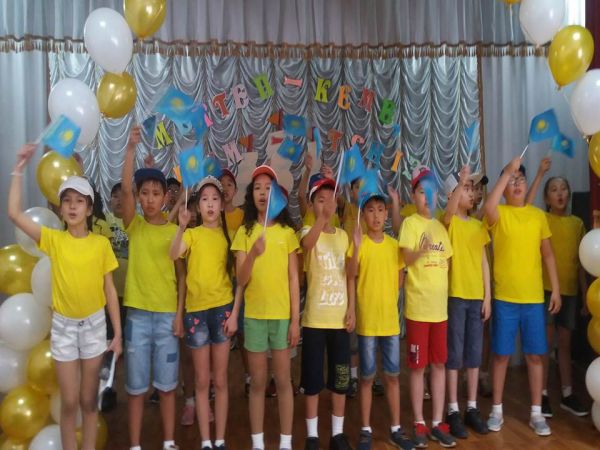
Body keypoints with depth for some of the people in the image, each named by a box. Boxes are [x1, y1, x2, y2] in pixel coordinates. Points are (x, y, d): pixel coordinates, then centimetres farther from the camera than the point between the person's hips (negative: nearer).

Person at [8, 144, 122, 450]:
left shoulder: (102, 244, -5)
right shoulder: (53, 240, -6)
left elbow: (110, 290, -1)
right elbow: (14, 213, -17)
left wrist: (118, 333, -1)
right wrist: (19, 169, -16)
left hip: (94, 324, 0)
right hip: (63, 325, 0)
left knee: (89, 399, 12)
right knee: (69, 402, 7)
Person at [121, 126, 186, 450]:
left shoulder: (175, 232, 2)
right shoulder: (134, 226, 1)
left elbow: (181, 275, 3)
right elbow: (125, 189, -15)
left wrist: (179, 313, -3)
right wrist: (131, 148, -23)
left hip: (167, 314, 0)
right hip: (138, 313, 0)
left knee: (167, 383, 10)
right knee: (136, 384, 8)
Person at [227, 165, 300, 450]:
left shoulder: (287, 232, 2)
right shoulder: (244, 232, 3)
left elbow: (293, 279, 1)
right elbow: (240, 281, -4)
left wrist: (295, 319, -4)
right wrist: (252, 254, -23)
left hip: (282, 315, 0)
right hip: (253, 315, 1)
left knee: (283, 381, 7)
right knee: (257, 382, 9)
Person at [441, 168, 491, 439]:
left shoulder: (479, 226, 12)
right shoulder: (449, 222, -4)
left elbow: (484, 263, 10)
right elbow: (451, 210, -30)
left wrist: (487, 296, 6)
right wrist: (462, 181, -38)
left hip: (476, 297, 5)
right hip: (455, 296, -5)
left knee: (474, 354, 10)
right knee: (454, 354, 1)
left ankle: (472, 408, 21)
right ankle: (453, 411, 11)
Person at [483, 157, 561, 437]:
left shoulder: (538, 215, 7)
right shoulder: (499, 214, -3)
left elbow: (548, 254, 10)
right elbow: (488, 208, -29)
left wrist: (556, 289, 6)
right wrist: (506, 172, -23)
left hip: (534, 297, 3)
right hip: (504, 297, -3)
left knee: (535, 355, 8)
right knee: (501, 354, 6)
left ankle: (536, 413, 22)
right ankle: (497, 411, 19)